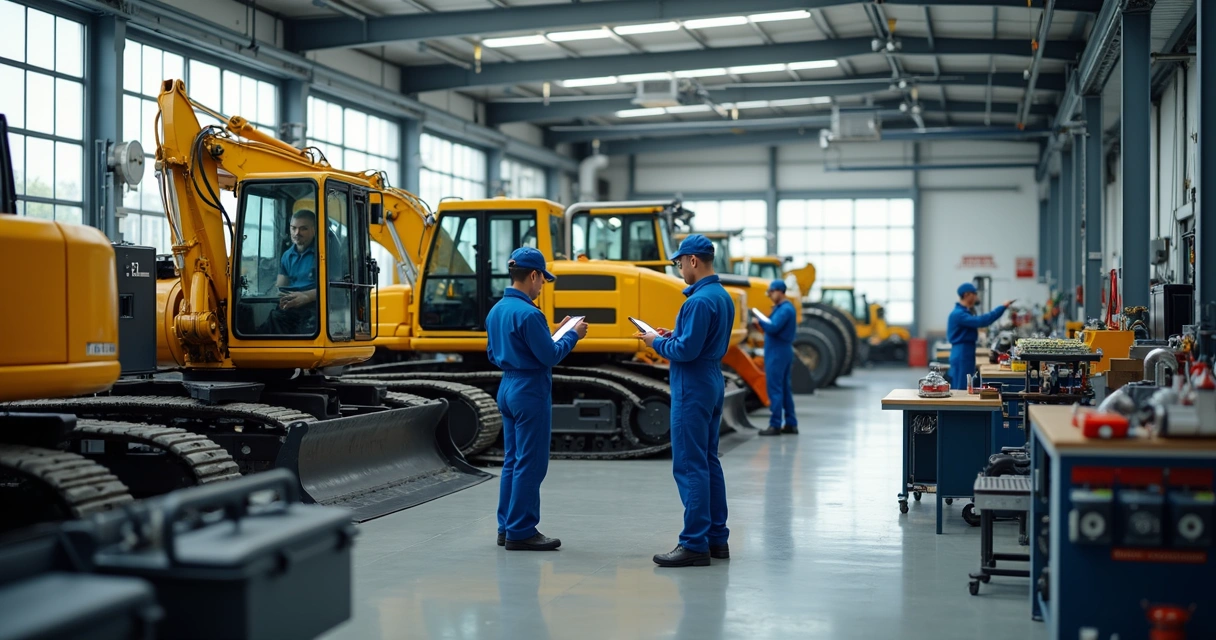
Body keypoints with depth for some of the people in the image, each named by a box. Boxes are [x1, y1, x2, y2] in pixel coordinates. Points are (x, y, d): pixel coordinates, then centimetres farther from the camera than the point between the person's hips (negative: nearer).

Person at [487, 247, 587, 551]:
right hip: (530, 392, -9)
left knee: (512, 461, 15)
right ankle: (521, 532, 3)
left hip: (507, 389, 9)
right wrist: (573, 335, -1)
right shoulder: (528, 313, -19)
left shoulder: (496, 311, 8)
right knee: (530, 464, -2)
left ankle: (507, 527, 20)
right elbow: (550, 356, -18)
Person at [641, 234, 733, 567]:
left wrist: (657, 342, -7)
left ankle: (695, 545, -4)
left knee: (690, 466, -7)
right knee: (708, 462, 15)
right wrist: (674, 336, 13)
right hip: (713, 384, 10)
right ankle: (717, 538, 20)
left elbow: (686, 351, -23)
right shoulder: (723, 297, 12)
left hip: (693, 389, -10)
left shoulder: (700, 300, -20)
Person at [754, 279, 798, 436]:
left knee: (775, 389, -8)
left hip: (777, 353, -10)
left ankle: (775, 425, -7)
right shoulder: (785, 307, 16)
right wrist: (765, 326, 2)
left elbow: (773, 328, -26)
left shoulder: (784, 309, -16)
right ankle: (790, 424, 17)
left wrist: (760, 322, -10)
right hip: (783, 351, 10)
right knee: (785, 388, 13)